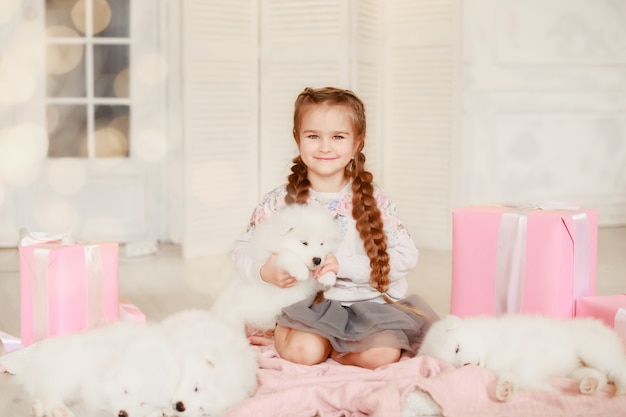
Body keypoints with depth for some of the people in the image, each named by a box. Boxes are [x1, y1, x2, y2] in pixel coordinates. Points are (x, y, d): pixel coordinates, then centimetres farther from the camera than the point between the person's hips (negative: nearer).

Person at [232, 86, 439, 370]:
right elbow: (242, 248, 7)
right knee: (303, 351, -28)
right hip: (307, 304, -1)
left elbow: (406, 255, -7)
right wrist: (264, 271, -16)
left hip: (366, 304, 1)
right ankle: (283, 333, 6)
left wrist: (344, 265, -18)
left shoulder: (372, 200, 0)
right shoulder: (281, 202, 2)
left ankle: (329, 345, 4)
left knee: (383, 354, -25)